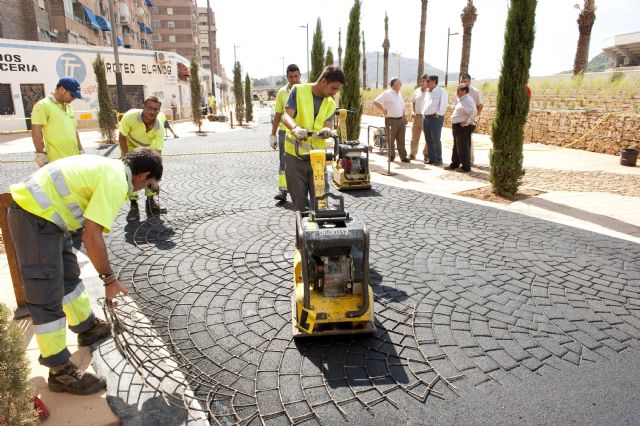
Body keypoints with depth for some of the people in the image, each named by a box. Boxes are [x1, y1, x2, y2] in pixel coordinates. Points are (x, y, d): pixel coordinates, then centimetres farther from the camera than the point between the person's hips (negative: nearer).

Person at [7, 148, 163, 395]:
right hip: (35, 219, -11)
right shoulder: (117, 181, -19)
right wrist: (109, 279, -12)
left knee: (69, 277, 23)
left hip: (41, 212, 11)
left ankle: (88, 329, 42)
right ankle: (60, 372, 9)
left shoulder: (110, 167, 11)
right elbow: (91, 236, -23)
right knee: (48, 298, -3)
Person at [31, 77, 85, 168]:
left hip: (74, 158, 8)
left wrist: (80, 150, 20)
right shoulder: (43, 105, -7)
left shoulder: (69, 107, 18)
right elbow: (36, 131, -12)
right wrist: (40, 153, -16)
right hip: (56, 160, -8)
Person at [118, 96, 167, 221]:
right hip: (130, 147, -2)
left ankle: (151, 201, 13)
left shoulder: (160, 128, -32)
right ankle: (133, 205, -1)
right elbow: (122, 137, -22)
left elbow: (157, 152, -31)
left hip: (148, 148, 2)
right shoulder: (130, 116, -36)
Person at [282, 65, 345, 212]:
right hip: (295, 155, -3)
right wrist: (296, 128, -36)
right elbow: (286, 116, -13)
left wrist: (326, 131, -29)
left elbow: (328, 126, -3)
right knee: (300, 201, 5)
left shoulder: (331, 104, 8)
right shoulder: (298, 91, -4)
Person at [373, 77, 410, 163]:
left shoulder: (400, 94, 16)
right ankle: (391, 157, 13)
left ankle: (403, 157, 11)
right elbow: (375, 102, -14)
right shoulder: (387, 94, -8)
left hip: (400, 120, 6)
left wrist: (405, 117, 18)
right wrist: (383, 110, -9)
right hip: (391, 120, -6)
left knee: (401, 139, 7)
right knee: (391, 140, 2)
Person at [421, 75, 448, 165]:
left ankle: (438, 159, -1)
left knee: (436, 140, -7)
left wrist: (439, 114, -17)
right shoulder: (427, 91, 19)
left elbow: (443, 104, -10)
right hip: (425, 117, 7)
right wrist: (423, 114, 15)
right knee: (428, 140, 8)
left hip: (436, 118, -7)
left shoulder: (441, 91, -4)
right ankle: (431, 158, 16)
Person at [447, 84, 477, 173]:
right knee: (456, 147, 18)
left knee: (463, 148, -4)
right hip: (457, 127, 10)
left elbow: (473, 112, -28)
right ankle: (454, 164, 29)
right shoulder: (461, 100, 14)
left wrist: (467, 123, -22)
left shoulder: (467, 100, -17)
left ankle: (466, 167, 5)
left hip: (463, 128, -10)